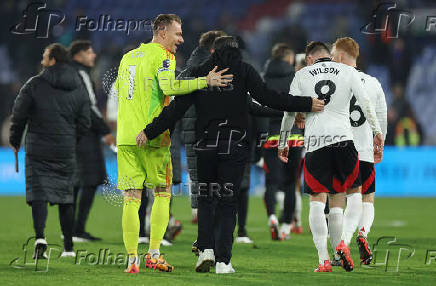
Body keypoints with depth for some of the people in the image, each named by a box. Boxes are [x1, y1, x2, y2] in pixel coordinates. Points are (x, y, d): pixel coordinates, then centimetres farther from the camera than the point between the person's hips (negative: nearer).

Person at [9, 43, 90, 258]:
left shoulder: (34, 85, -7)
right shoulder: (77, 88, 6)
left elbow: (19, 115, -5)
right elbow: (84, 123, 8)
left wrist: (15, 141, 9)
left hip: (38, 150, -4)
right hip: (66, 152, 4)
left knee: (38, 194, -4)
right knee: (65, 197, 12)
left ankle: (40, 237, -24)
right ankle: (68, 247, 14)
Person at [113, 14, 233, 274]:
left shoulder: (128, 57, 16)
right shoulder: (162, 55, -5)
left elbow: (118, 88, 26)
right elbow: (168, 86, -22)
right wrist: (205, 82, -24)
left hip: (125, 136, 5)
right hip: (152, 135, -5)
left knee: (132, 198, 2)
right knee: (162, 193, 8)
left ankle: (132, 259, -4)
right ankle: (154, 253, 0)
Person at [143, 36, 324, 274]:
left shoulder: (199, 73, 7)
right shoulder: (244, 71, 3)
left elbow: (177, 109, 3)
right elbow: (266, 97, -8)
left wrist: (149, 132, 8)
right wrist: (307, 105, -6)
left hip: (205, 145, 1)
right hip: (235, 146, -1)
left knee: (206, 199, 16)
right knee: (228, 203, 3)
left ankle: (206, 249, -2)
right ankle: (223, 261, -4)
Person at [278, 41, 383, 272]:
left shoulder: (302, 76, 10)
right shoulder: (347, 72, 10)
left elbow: (289, 112, 10)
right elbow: (365, 104, 6)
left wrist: (283, 143, 20)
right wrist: (377, 132, 14)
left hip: (314, 141, 0)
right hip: (343, 139, 0)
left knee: (317, 200, 4)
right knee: (354, 193, 13)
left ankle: (323, 260, -4)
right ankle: (343, 241, -10)